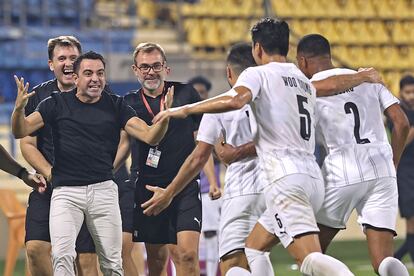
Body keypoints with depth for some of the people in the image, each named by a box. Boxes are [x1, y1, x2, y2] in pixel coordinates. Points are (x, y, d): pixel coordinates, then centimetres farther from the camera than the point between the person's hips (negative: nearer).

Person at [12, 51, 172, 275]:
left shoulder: (115, 106, 6)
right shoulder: (57, 103, 4)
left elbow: (150, 136, -2)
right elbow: (21, 131, -3)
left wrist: (164, 118, -23)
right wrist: (19, 108, -25)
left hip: (103, 190, 1)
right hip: (66, 191, -1)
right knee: (62, 257, -17)